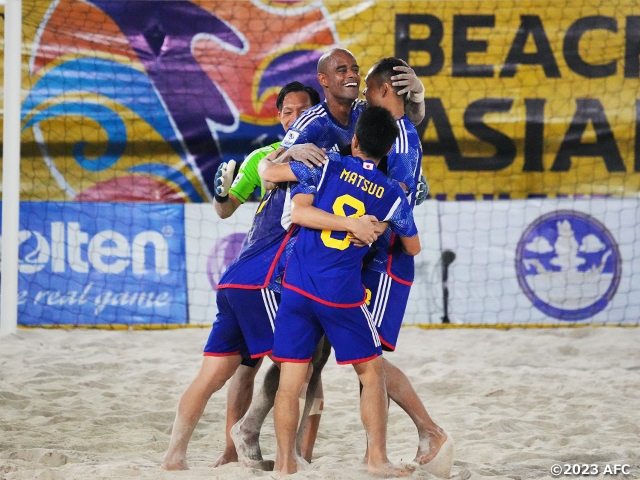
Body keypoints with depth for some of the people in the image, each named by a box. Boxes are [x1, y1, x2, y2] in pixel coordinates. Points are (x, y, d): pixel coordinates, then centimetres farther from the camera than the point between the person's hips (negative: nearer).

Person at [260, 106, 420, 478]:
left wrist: (267, 161, 25)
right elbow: (413, 248, 17)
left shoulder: (329, 166, 0)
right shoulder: (393, 195, 3)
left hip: (297, 287, 1)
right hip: (342, 294, -1)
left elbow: (268, 172, 2)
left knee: (290, 379, 5)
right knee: (372, 373, 13)